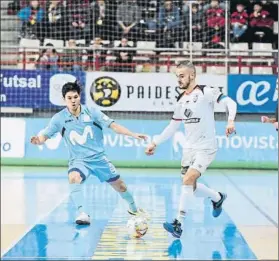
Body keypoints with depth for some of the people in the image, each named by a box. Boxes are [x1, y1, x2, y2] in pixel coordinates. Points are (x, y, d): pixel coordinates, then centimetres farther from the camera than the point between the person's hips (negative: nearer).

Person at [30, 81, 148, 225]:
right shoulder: (59, 118, -9)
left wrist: (133, 135, -15)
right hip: (78, 160, -2)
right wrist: (38, 140, -34)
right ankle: (82, 214, -36)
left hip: (99, 158, 2)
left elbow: (113, 125, -7)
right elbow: (45, 135, -10)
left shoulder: (92, 112, -8)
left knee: (119, 185, 11)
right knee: (74, 178, -35)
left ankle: (133, 208, 40)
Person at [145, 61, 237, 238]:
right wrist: (155, 142, 14)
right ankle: (218, 198, 39)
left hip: (206, 147, -7)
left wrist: (231, 121, -36)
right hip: (189, 148, 8)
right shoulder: (181, 100, 10)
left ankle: (179, 225, -21)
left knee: (189, 180, -22)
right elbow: (173, 127, 18)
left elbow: (230, 102, -18)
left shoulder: (205, 92, -11)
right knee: (190, 187, 10)